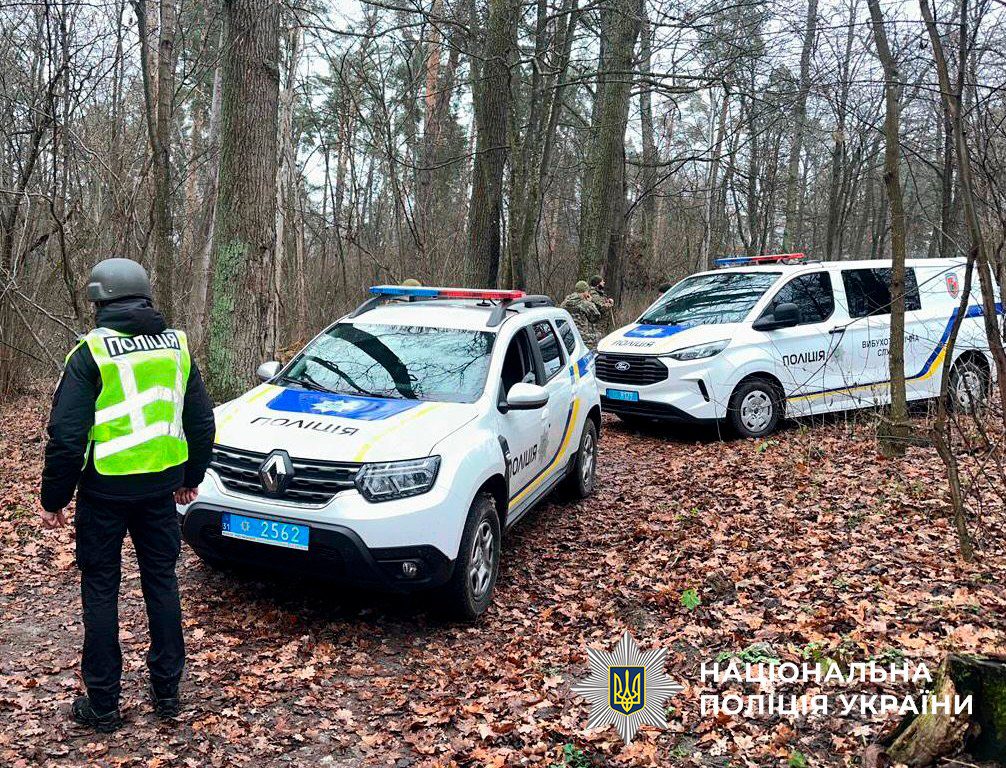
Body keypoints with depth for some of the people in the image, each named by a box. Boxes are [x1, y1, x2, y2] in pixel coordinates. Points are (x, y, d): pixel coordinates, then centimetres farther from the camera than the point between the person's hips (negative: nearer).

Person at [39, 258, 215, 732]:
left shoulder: (91, 352, -11)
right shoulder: (177, 346, 5)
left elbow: (66, 435, -14)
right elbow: (202, 421, 10)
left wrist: (53, 499, -3)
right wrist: (191, 478, 21)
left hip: (104, 491, -4)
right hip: (160, 487, 4)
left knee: (100, 588, 9)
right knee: (161, 580, 15)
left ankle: (102, 704, 18)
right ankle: (167, 692, 23)